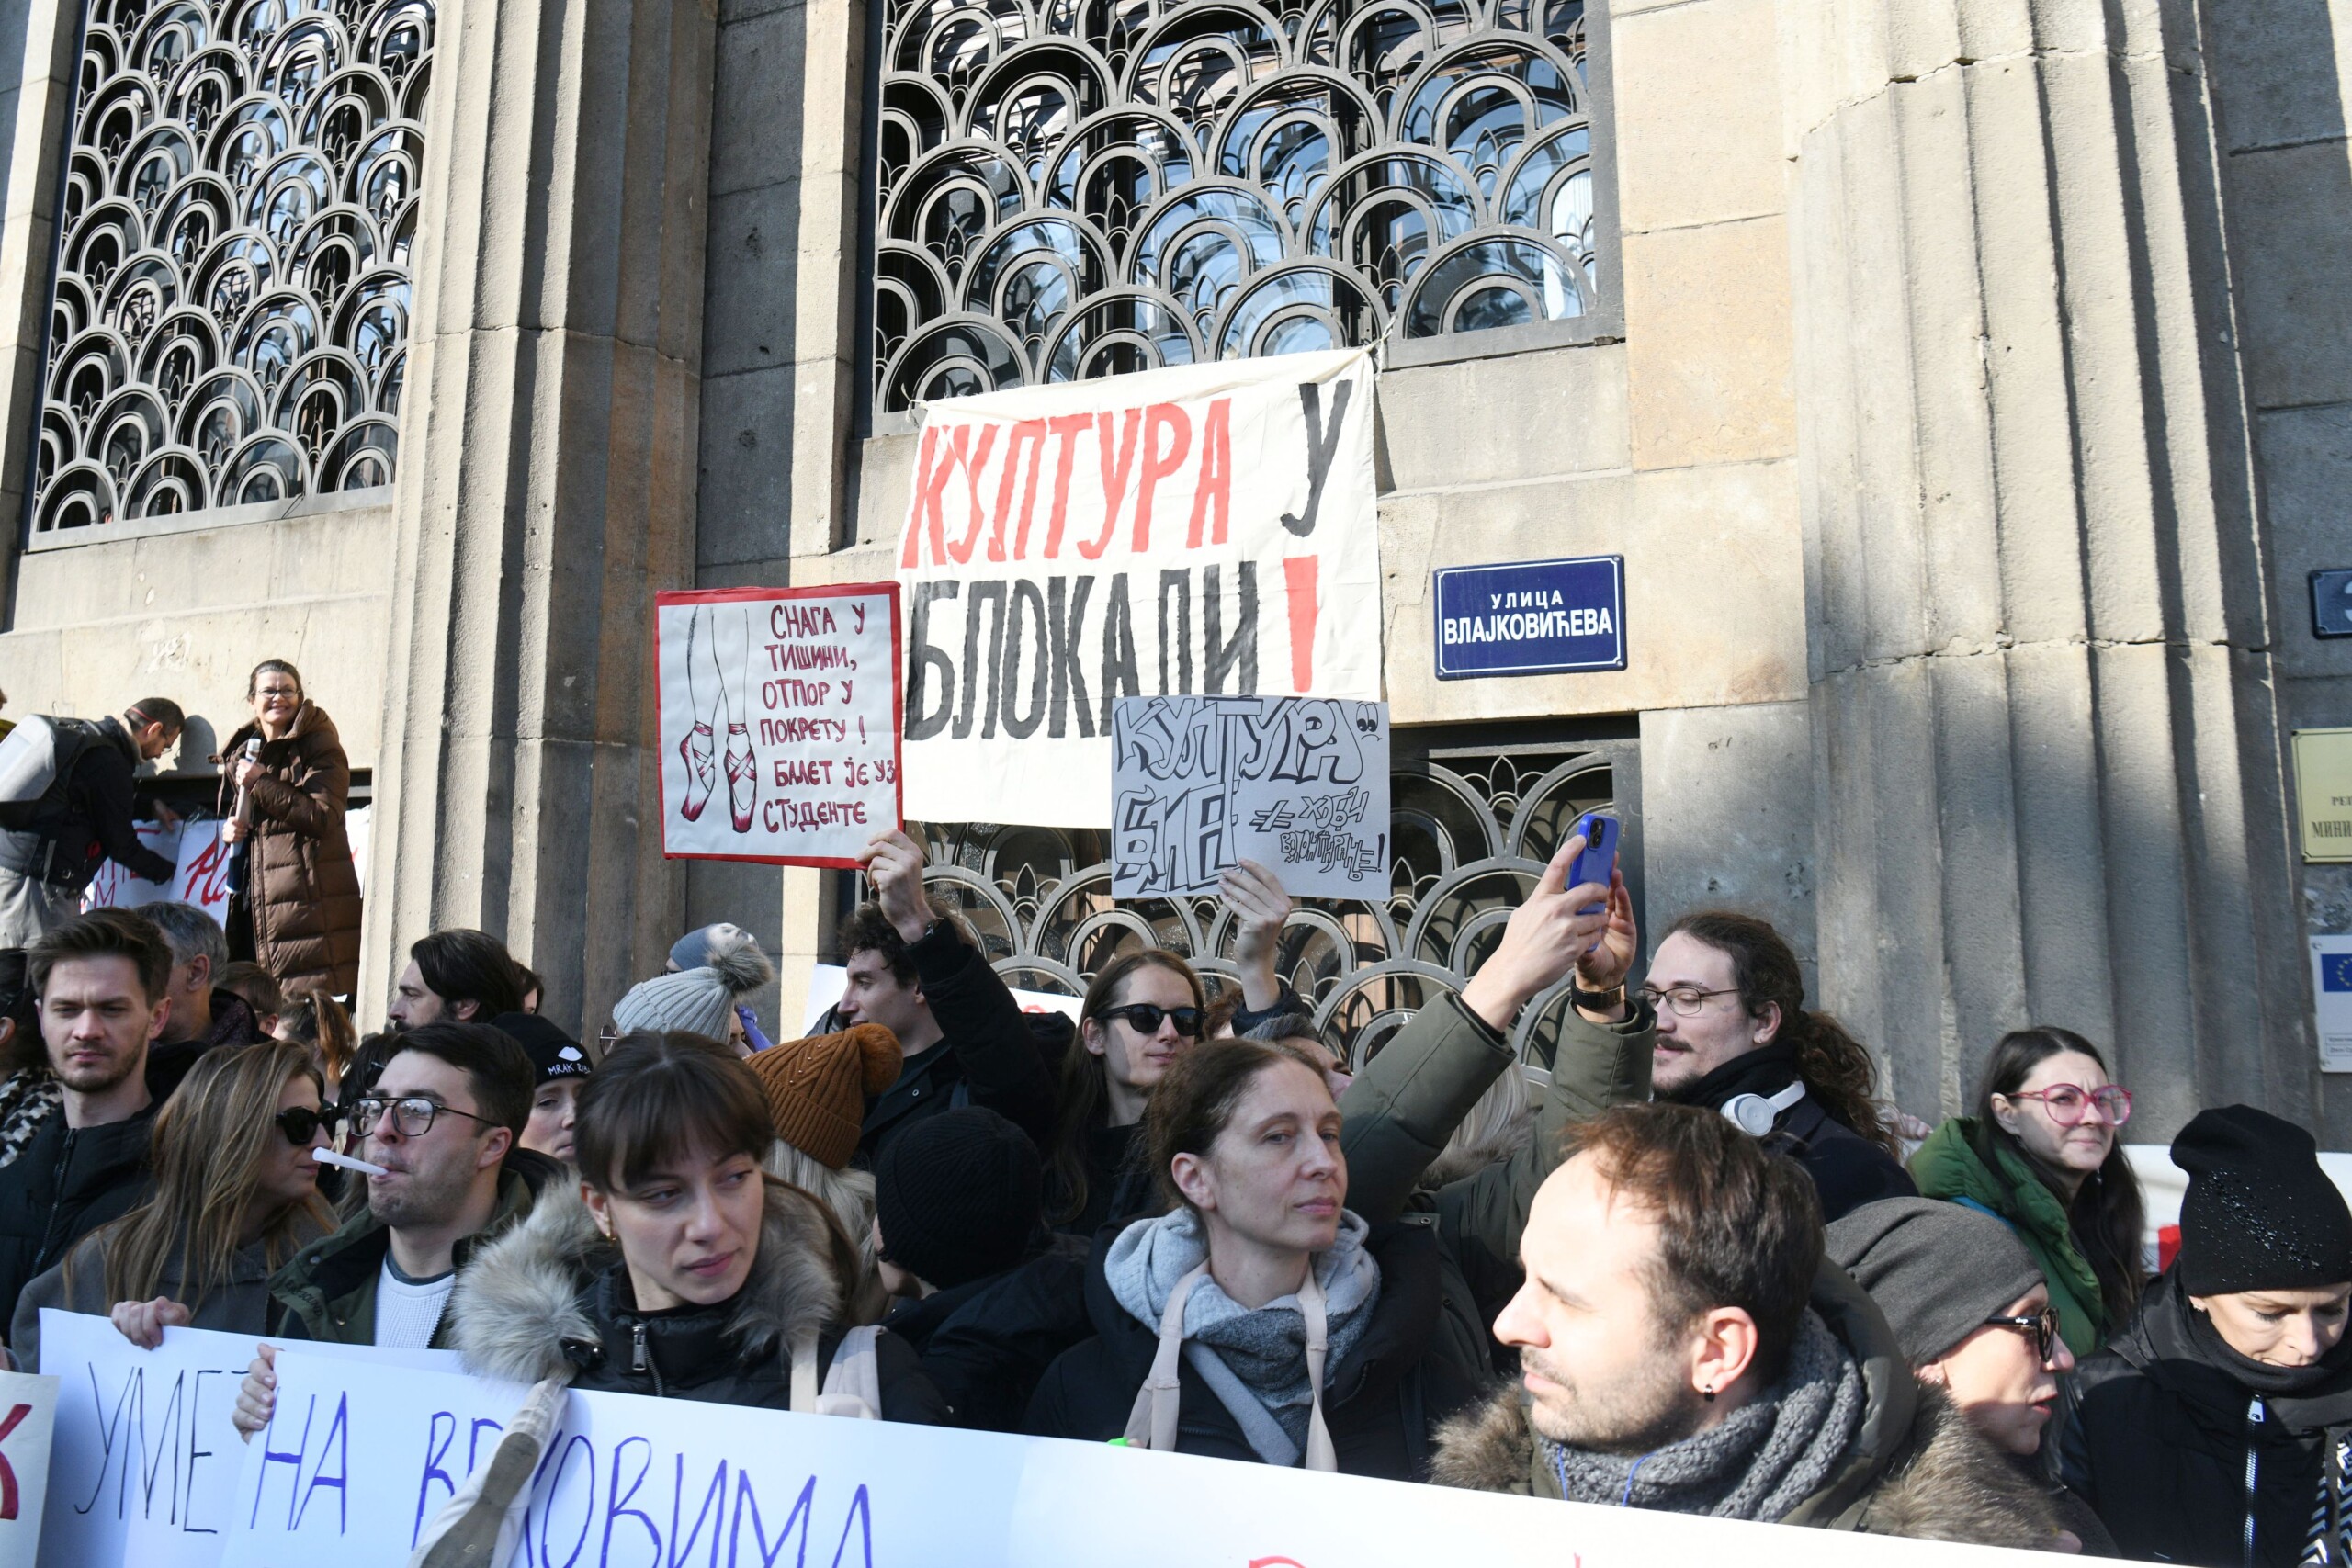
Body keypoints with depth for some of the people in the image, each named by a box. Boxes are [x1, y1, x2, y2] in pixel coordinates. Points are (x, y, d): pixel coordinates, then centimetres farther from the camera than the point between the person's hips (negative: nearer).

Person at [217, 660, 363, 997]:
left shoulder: (320, 746, -4)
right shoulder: (241, 752, 18)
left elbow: (322, 816, -15)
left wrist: (261, 783, -13)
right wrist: (228, 828, 9)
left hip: (310, 899, -7)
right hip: (258, 897, 7)